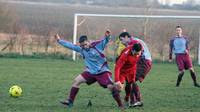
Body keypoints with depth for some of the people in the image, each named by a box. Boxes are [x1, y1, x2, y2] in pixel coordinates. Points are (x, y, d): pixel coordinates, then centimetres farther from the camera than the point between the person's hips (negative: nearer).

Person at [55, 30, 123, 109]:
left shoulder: (97, 45, -14)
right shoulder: (81, 49, -1)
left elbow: (105, 41, -27)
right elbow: (70, 45, 7)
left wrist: (107, 37, -50)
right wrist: (59, 40, 8)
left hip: (103, 71, -5)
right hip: (91, 72, 5)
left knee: (111, 86, -20)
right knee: (76, 81, -2)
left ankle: (120, 105, -9)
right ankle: (70, 101, 6)